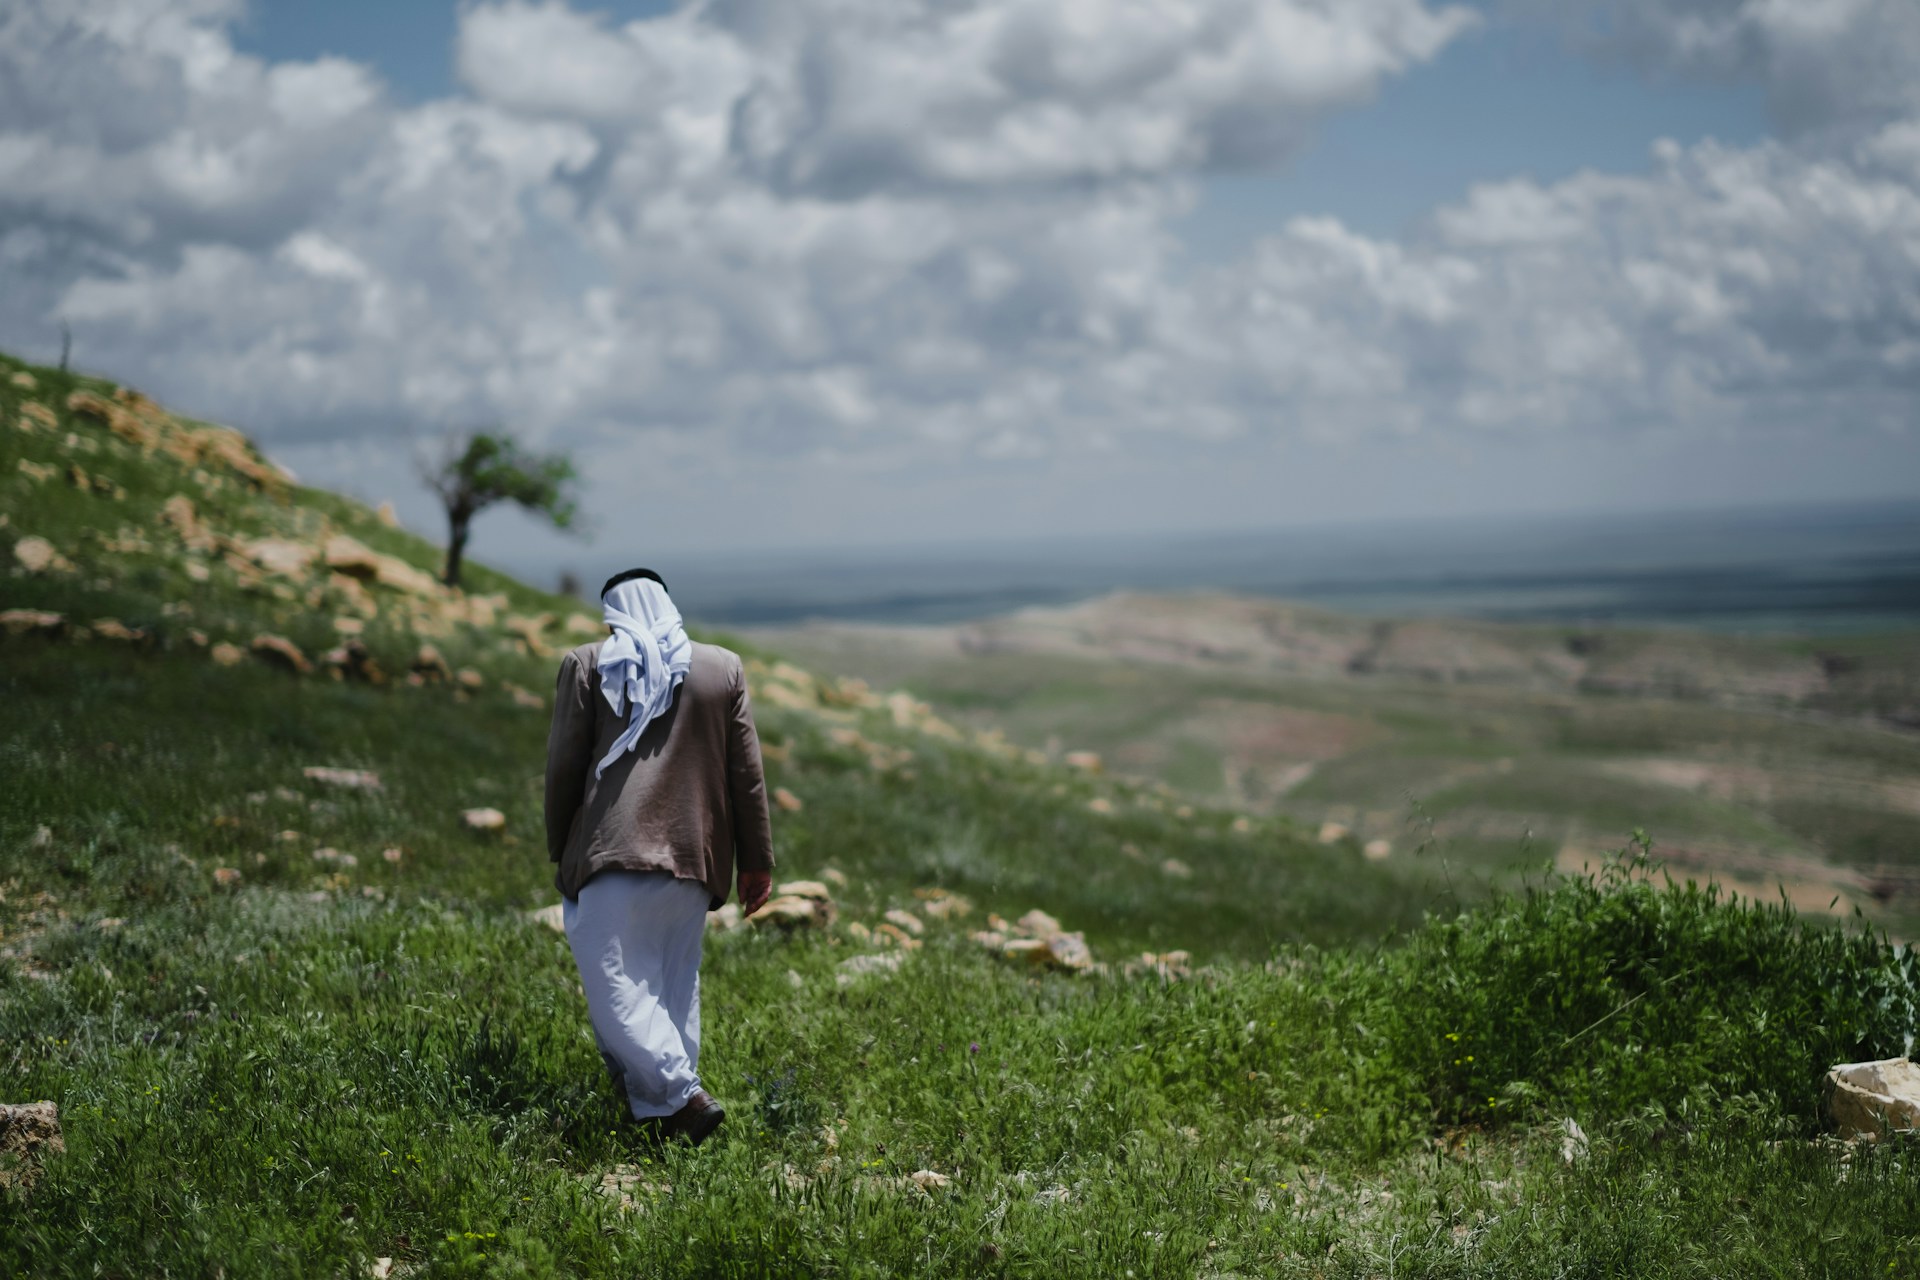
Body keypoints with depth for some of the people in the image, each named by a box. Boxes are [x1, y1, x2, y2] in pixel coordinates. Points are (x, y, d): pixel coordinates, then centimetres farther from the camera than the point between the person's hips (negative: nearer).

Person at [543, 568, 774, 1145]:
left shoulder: (586, 665, 5)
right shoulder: (723, 668, 11)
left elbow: (563, 768, 4)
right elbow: (747, 773, 9)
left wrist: (560, 854, 15)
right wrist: (757, 862, 14)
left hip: (614, 851, -4)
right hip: (694, 857, 4)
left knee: (617, 985, -4)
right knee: (676, 987, 13)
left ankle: (684, 1094, -18)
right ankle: (662, 1113, 13)